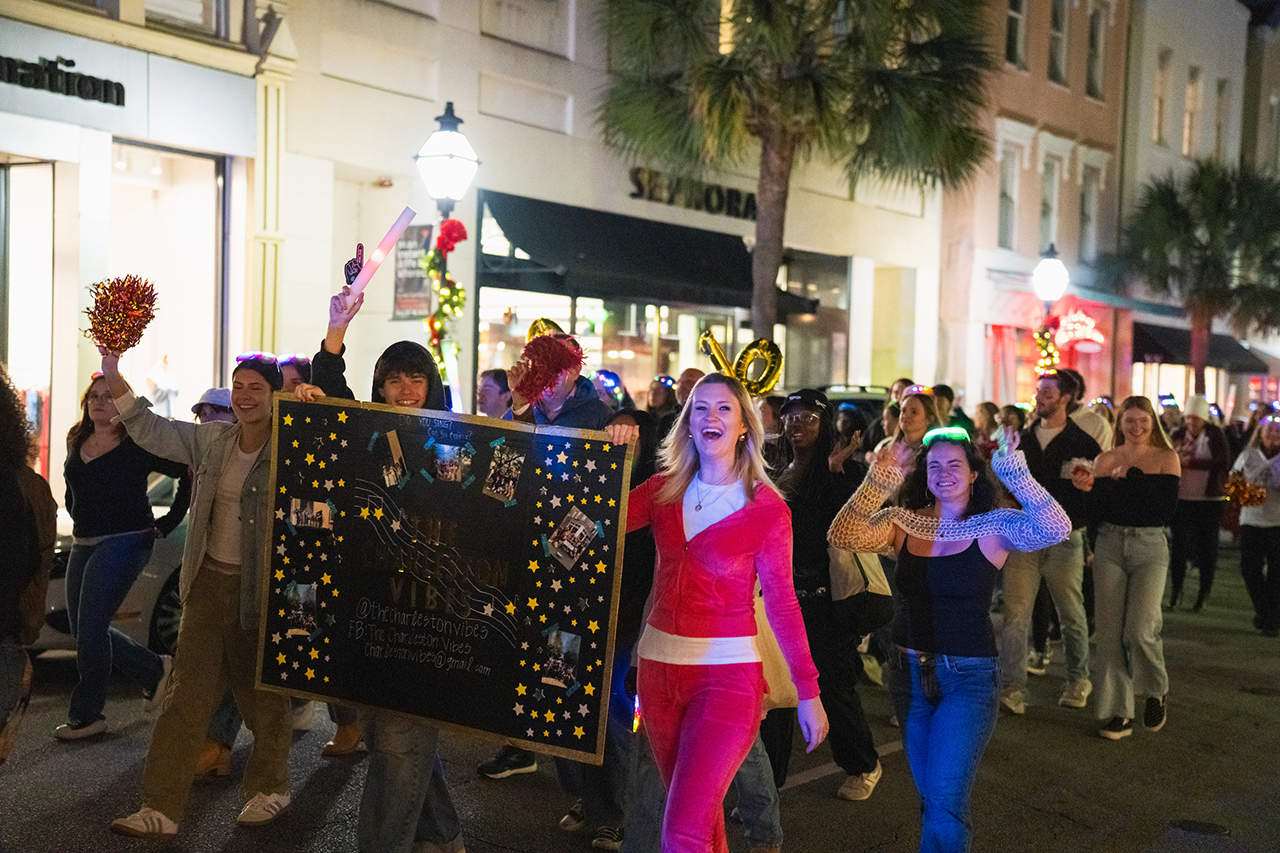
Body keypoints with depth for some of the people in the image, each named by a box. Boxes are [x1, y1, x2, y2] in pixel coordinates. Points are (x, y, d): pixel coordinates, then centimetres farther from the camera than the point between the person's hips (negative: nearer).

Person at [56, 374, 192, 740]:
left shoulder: (138, 445, -10)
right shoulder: (77, 443, 10)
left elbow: (189, 475, -13)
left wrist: (165, 524, -11)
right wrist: (79, 521, 17)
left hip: (124, 543, -8)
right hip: (82, 545, 8)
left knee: (90, 628, -9)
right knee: (83, 630, 9)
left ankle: (86, 715, 5)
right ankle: (156, 669, 26)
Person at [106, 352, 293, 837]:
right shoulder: (213, 440, 6)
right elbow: (150, 431, 12)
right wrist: (112, 375, 4)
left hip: (262, 586, -4)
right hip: (209, 581, 5)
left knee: (263, 693, 10)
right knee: (186, 693, 3)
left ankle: (270, 788, 32)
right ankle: (161, 809, 7)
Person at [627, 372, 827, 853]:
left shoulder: (768, 509, -7)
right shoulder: (664, 489, 5)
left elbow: (782, 603, -3)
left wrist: (808, 692, -3)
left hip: (727, 674, -5)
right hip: (658, 664, 5)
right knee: (697, 808, 18)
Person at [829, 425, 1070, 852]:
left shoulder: (994, 527, -8)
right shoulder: (903, 523, 1)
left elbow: (1056, 529, -25)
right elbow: (842, 536, -15)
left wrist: (1015, 471, -31)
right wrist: (879, 481, -25)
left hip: (968, 677, -4)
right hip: (908, 672, 4)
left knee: (944, 803, -7)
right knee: (931, 797, 18)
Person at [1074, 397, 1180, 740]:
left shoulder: (1166, 459, 1)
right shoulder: (1106, 461, 7)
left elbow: (1166, 511, -10)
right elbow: (1098, 512, 4)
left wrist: (1131, 478, -12)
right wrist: (1090, 489, -15)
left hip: (1149, 547, -3)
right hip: (1109, 545, 3)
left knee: (1140, 628, -15)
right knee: (1110, 631, 1)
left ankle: (1156, 692, 14)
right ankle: (1118, 712, 10)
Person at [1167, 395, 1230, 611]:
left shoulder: (1215, 434, -5)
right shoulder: (1178, 435, 2)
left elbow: (1224, 462, -16)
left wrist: (1190, 462, -22)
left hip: (1209, 500, -2)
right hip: (1181, 498, 2)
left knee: (1206, 547, 5)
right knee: (1177, 544, 5)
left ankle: (1203, 594, 16)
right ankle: (1175, 591, 18)